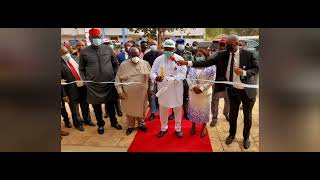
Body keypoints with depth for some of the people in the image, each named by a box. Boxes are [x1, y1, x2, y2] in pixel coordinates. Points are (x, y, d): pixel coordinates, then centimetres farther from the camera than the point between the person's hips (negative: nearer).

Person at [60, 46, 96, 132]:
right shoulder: (61, 64, -13)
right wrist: (64, 95, -15)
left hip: (83, 86, 4)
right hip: (72, 89, -4)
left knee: (85, 105, 20)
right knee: (75, 108, 12)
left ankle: (87, 120, 40)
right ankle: (78, 123, 32)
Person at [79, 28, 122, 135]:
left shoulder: (108, 49, 1)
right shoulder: (84, 52, -2)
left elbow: (116, 63, 10)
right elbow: (81, 69, 6)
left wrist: (115, 76, 3)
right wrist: (85, 81, -2)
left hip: (109, 82, 1)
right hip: (93, 85, 0)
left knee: (110, 104, 14)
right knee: (96, 106, 12)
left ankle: (114, 122, 35)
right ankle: (100, 124, 32)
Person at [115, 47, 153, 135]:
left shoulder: (145, 64, -1)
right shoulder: (123, 65, -5)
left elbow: (150, 77, 7)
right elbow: (118, 79, -2)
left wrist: (151, 88, 5)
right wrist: (120, 91, -8)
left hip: (142, 93, 1)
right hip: (128, 94, -1)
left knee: (142, 109, 14)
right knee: (129, 110, 14)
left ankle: (141, 124, 37)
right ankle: (130, 126, 35)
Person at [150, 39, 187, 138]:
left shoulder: (179, 59, -8)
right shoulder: (158, 59, -2)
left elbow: (183, 73, -14)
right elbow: (152, 72, -2)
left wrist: (174, 79, -31)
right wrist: (156, 77, -25)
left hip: (176, 89, -1)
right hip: (163, 88, 2)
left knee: (178, 109, 12)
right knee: (162, 109, 13)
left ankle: (178, 128, 32)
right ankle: (164, 128, 35)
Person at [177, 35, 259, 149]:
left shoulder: (248, 54, -13)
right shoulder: (223, 55, -7)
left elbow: (257, 68, -6)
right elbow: (207, 62, -12)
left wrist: (244, 72, -26)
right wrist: (187, 63, -21)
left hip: (247, 90, -2)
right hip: (233, 90, 2)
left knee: (247, 115, 13)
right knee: (232, 113, 17)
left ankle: (246, 137, 36)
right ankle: (232, 134, 40)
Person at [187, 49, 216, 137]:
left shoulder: (211, 66, -7)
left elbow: (211, 80, -12)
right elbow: (189, 78, 0)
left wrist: (201, 88, -18)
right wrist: (193, 87, -15)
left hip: (205, 92, -3)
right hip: (193, 92, 3)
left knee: (204, 109, 9)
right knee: (193, 108, 13)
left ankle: (204, 127, 28)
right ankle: (193, 126, 32)